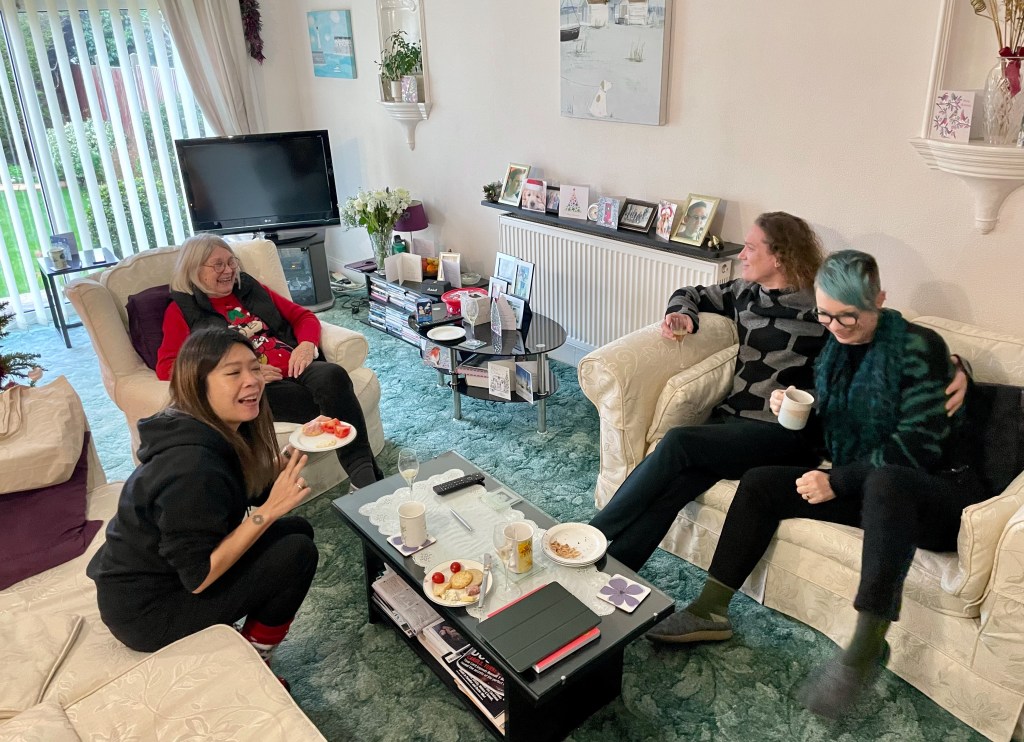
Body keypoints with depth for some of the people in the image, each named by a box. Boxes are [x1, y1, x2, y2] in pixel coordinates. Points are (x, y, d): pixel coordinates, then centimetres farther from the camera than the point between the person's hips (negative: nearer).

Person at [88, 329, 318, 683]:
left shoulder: (221, 431, -4)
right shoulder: (191, 465, -31)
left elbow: (254, 494, 2)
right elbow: (199, 578, -27)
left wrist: (293, 459, -12)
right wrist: (269, 510, -29)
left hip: (167, 568, 9)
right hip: (145, 611, -9)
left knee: (296, 530, 7)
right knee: (297, 554, -14)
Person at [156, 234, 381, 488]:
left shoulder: (250, 288, 24)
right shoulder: (182, 310, 12)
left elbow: (303, 316, 24)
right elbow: (167, 368, -3)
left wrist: (306, 345, -1)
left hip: (295, 369, 4)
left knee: (333, 376, -33)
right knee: (328, 404, -33)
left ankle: (364, 474, -38)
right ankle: (363, 474, -26)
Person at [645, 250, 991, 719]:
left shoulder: (918, 346, -13)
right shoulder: (835, 348, 7)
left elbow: (919, 444, -20)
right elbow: (832, 431, 17)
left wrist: (837, 482, -20)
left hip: (937, 492, -7)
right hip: (864, 486, 7)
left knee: (886, 482, -40)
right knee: (760, 482, -8)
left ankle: (867, 646, -34)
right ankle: (710, 610, -6)